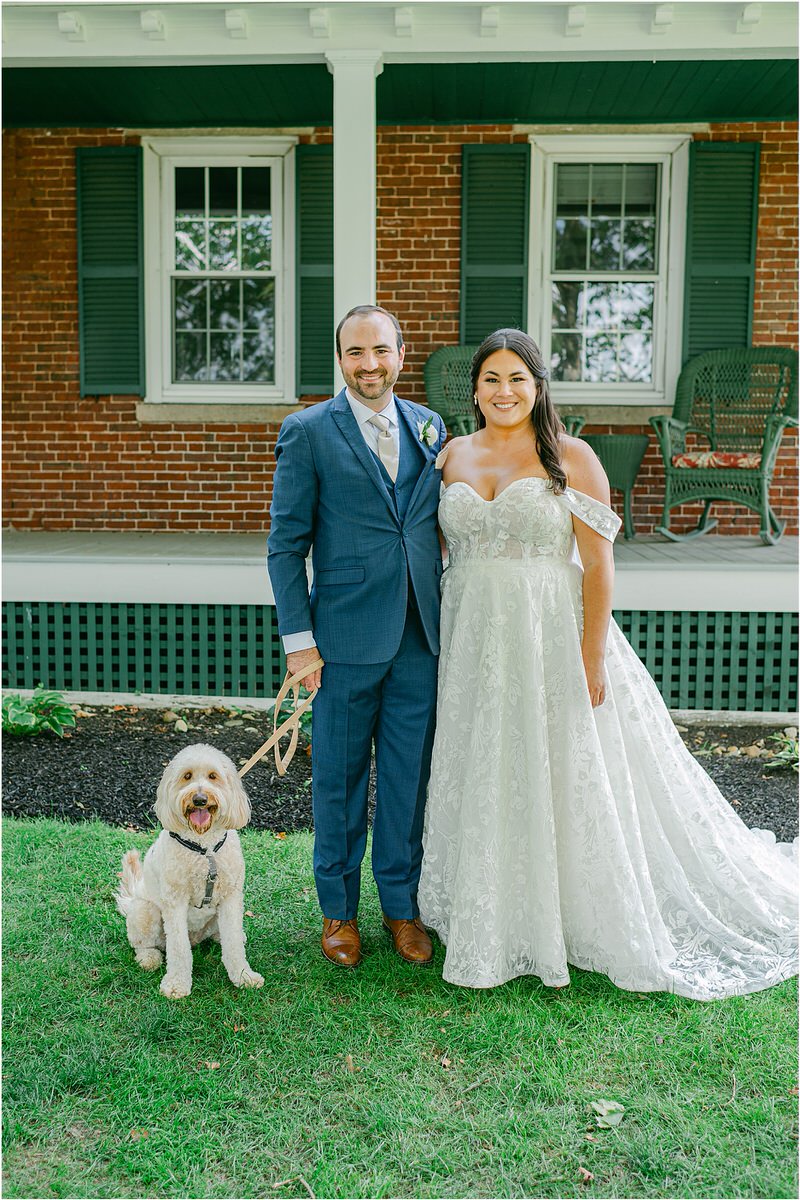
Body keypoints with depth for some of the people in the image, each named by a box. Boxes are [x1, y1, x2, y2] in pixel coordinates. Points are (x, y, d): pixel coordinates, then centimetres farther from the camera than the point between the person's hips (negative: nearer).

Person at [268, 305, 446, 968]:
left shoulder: (430, 427, 10)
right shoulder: (308, 432, -3)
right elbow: (286, 543, -3)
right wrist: (298, 638, -8)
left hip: (420, 637, 4)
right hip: (347, 635, -3)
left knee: (409, 775, 12)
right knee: (340, 777, 8)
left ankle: (402, 905, 29)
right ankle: (339, 909, 27)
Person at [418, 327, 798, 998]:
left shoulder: (570, 458, -6)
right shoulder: (454, 457, 7)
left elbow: (599, 563, -9)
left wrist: (592, 658, -15)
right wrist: (444, 643, 8)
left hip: (554, 639, -4)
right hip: (476, 645, 4)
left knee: (567, 780, 5)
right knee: (487, 785, 12)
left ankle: (586, 922, 25)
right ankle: (493, 926, 30)